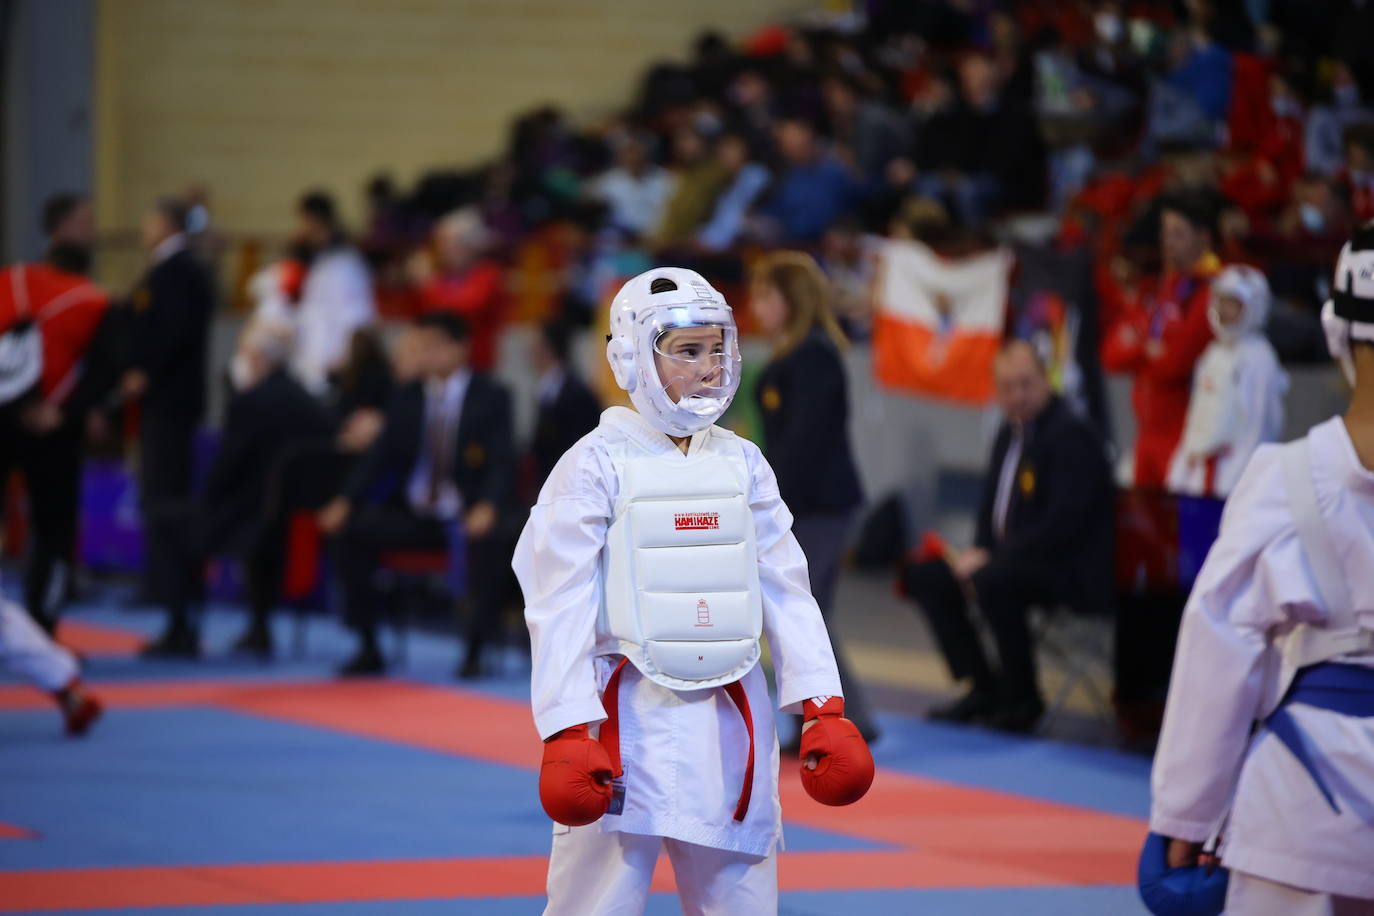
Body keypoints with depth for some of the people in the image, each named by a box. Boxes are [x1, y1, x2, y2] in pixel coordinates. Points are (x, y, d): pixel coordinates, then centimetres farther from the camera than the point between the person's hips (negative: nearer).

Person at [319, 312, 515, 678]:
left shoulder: (491, 397, 0)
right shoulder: (406, 398, 9)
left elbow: (502, 464, -8)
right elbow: (380, 456, 6)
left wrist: (488, 507, -29)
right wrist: (345, 501, -11)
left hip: (466, 518, -4)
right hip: (412, 516, 4)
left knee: (487, 539, -37)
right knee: (353, 528, -20)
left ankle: (474, 653, -25)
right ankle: (368, 649, -11)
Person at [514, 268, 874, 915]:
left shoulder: (742, 464, 9)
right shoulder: (597, 464, -4)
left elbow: (786, 592, 11)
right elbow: (562, 605, -7)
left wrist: (823, 709, 2)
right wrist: (566, 732, -15)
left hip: (729, 716, 5)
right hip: (629, 716, -4)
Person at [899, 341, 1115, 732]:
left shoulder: (1073, 435, -15)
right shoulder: (1010, 434, 12)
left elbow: (1064, 523, -23)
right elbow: (991, 507, 21)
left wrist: (990, 560, -22)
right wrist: (978, 552, -1)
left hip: (1069, 570, -9)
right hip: (1014, 558, 10)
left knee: (993, 582, -35)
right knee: (925, 575, 2)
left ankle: (1023, 699, -16)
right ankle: (983, 688, 5)